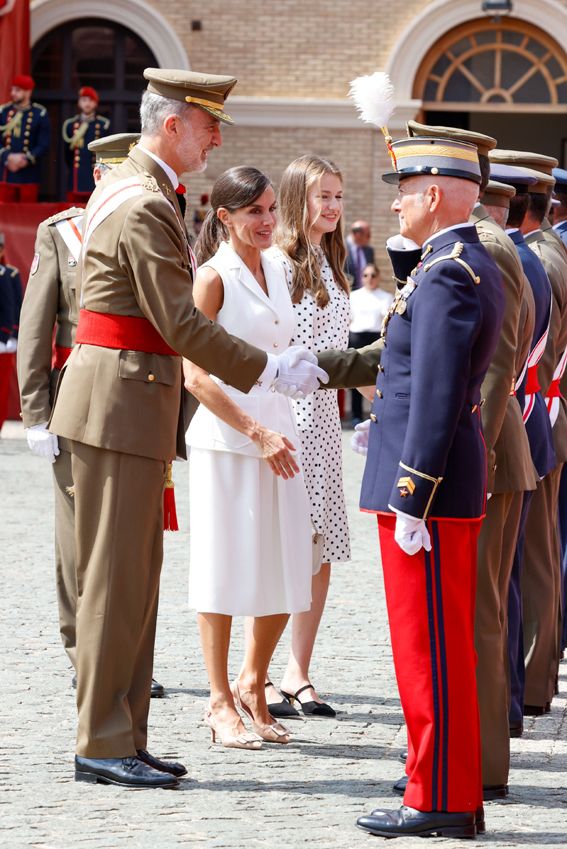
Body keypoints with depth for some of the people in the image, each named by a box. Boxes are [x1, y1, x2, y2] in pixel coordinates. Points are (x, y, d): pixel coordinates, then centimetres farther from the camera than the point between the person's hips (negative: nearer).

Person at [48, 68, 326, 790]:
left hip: (135, 404, 10)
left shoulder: (127, 190, 17)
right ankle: (102, 745, -1)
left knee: (135, 579, 11)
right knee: (115, 579, -5)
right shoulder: (144, 208, -17)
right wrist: (270, 371, -11)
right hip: (121, 405, -10)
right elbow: (182, 326, -19)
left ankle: (122, 739, 15)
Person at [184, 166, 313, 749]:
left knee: (287, 569, 7)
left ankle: (252, 686, 23)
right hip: (225, 435, -7)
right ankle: (221, 702, 9)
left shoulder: (274, 269, 12)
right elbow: (195, 376, -13)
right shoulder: (214, 276, -9)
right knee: (226, 568, 0)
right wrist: (257, 433, -17)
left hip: (275, 432, 7)